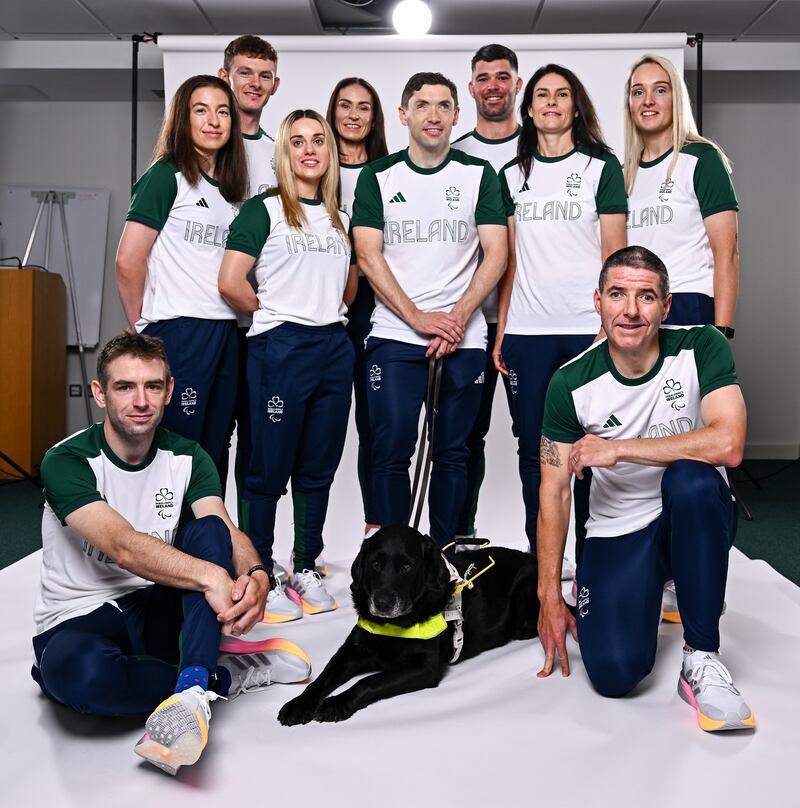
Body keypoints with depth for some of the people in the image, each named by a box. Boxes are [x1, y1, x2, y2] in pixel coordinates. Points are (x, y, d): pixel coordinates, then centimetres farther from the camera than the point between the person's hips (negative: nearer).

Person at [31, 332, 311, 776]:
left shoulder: (187, 457, 0)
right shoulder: (66, 462, -14)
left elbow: (231, 536, -14)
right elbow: (124, 546, -29)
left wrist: (256, 576, -38)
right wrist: (211, 577, -44)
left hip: (156, 611, 4)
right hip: (78, 622, -3)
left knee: (210, 531, -23)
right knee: (79, 671, -40)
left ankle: (192, 690, -38)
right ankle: (225, 676, -18)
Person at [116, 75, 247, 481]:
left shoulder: (231, 188, 16)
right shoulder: (165, 176, -4)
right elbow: (128, 261, -10)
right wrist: (143, 329, -4)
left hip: (226, 335, 7)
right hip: (180, 332, -7)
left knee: (214, 455, 11)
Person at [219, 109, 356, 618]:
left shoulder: (340, 216, 15)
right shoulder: (264, 209, -3)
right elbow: (231, 282, -12)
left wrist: (330, 310, 10)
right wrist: (273, 312, 0)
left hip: (334, 347, 6)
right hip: (280, 348, -5)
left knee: (319, 469, 11)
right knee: (271, 468, 0)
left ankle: (306, 570, 24)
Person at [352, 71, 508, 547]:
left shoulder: (480, 175, 8)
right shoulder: (377, 177, 7)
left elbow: (496, 255, 1)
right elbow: (368, 256, -1)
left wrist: (456, 318, -11)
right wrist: (418, 318, -10)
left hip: (463, 339, 1)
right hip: (394, 337, 0)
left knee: (452, 452, 6)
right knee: (392, 452, -3)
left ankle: (444, 554, 18)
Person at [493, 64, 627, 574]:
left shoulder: (602, 167, 5)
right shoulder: (512, 175, 14)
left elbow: (614, 254, 0)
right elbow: (509, 259, 12)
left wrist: (608, 326, -9)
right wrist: (501, 332, 6)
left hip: (587, 328, -3)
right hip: (526, 331, 3)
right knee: (534, 449, 7)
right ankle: (541, 558, 19)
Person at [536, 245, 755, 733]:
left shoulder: (701, 348, -12)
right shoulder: (571, 384, -9)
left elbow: (728, 444, -27)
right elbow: (555, 492, -5)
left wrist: (617, 448, -23)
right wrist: (550, 596, -7)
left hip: (696, 520, -1)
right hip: (617, 532, 1)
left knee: (690, 478, -37)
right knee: (614, 673, -19)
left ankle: (701, 659, -21)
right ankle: (644, 595, 19)